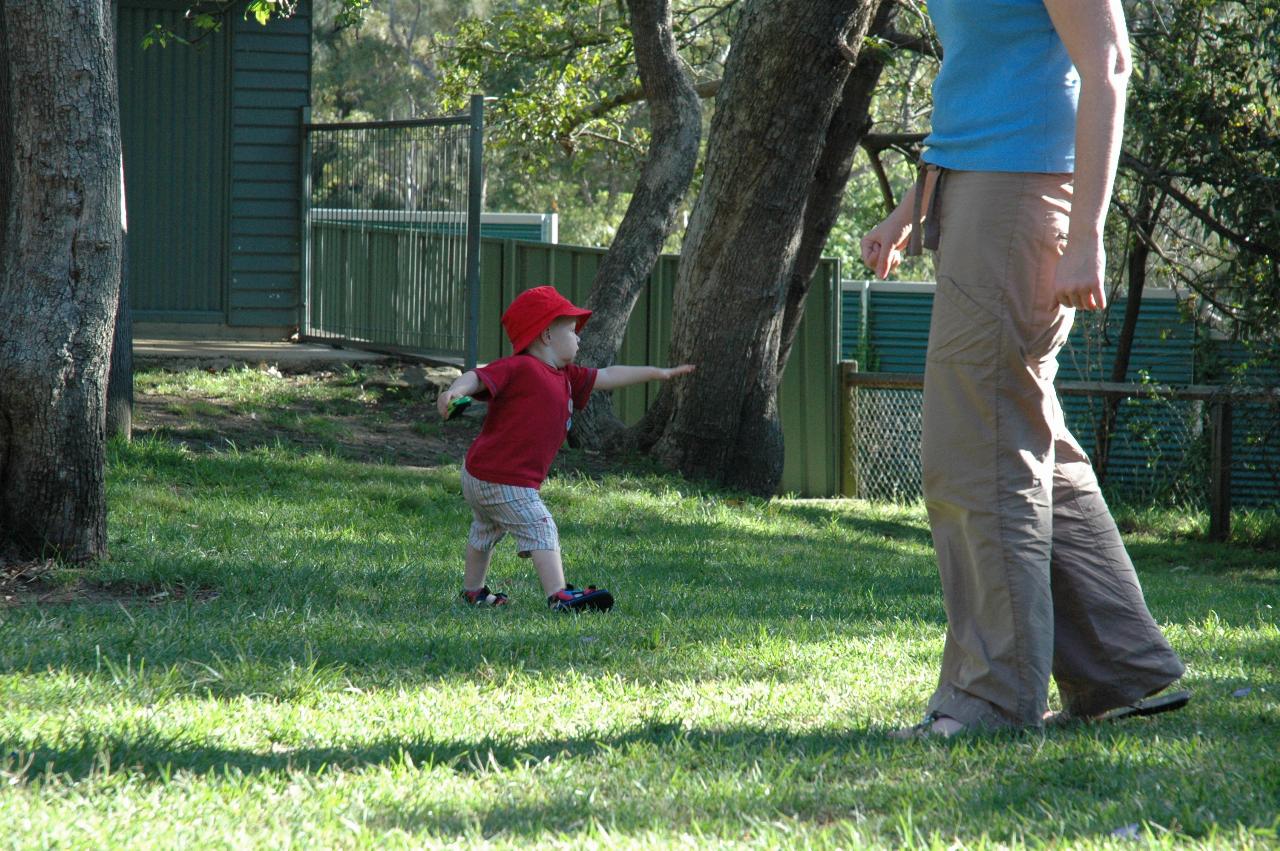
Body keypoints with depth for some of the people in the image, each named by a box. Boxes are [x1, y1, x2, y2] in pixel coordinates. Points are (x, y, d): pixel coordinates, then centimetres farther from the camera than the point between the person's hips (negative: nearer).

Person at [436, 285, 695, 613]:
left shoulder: (566, 377, 15)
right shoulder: (519, 368, -15)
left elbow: (606, 377, 24)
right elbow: (478, 377, -28)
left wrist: (657, 373, 29)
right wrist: (455, 391, -50)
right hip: (505, 482, -11)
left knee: (485, 532, 27)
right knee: (541, 531, -14)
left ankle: (473, 591, 44)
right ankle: (559, 595, -20)